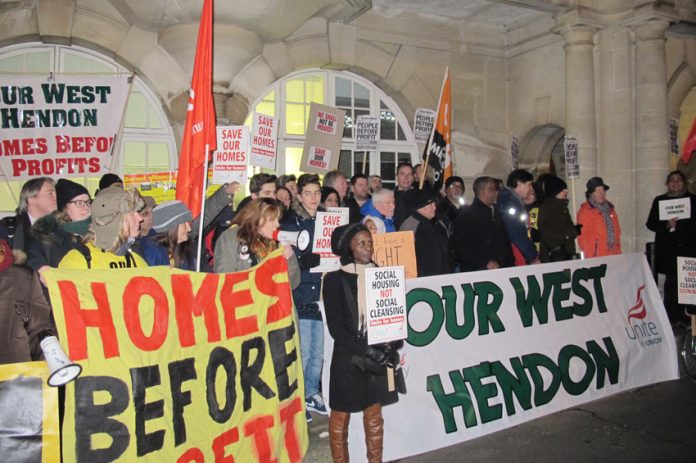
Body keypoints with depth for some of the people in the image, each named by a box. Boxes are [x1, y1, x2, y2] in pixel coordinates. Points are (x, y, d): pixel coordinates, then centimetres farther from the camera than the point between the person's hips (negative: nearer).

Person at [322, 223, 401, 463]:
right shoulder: (335, 279, -6)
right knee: (341, 415, 8)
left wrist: (389, 347, -9)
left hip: (378, 357, 3)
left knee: (374, 414, 12)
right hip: (347, 358, -3)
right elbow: (335, 326, -10)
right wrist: (366, 351, -17)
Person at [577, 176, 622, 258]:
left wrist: (618, 252, 13)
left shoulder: (610, 208, 18)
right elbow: (583, 236, -8)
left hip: (613, 255, 6)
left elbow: (617, 231, 20)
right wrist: (590, 256, -13)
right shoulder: (585, 211, -3)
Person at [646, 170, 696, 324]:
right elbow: (650, 224, 5)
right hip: (668, 249, -1)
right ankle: (671, 317, 4)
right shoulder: (660, 200, 9)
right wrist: (666, 225, -11)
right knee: (672, 281, -3)